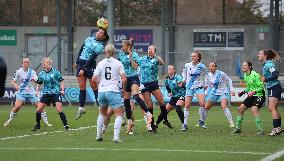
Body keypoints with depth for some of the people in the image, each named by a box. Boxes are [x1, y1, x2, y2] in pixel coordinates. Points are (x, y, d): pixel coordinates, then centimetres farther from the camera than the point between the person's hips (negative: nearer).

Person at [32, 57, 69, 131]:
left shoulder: (55, 71, -5)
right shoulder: (41, 74, 3)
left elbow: (61, 81, 1)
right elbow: (39, 83, 16)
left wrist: (62, 90, -11)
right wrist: (37, 91, 2)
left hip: (56, 93, -3)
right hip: (46, 94, 3)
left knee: (59, 110, -15)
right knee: (39, 109, -2)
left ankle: (66, 125, -5)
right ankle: (37, 125, 16)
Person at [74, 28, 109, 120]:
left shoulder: (100, 45, -8)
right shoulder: (89, 39, 12)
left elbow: (92, 58, -15)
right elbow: (81, 50, 20)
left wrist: (84, 69, -20)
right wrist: (77, 62, 18)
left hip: (90, 65, -5)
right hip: (81, 64, 5)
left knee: (94, 87, -4)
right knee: (82, 87, 6)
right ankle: (81, 108, 12)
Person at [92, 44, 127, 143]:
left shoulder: (101, 63, 4)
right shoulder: (117, 63, -2)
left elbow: (94, 79, 1)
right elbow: (124, 79, -9)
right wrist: (124, 89, 8)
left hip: (101, 91, 4)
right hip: (113, 91, -4)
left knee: (102, 114, 23)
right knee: (119, 114, 0)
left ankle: (98, 135, 22)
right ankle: (116, 136, -16)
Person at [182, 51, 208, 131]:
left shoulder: (201, 66, -5)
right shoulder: (187, 65, -2)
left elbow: (205, 74, 12)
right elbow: (184, 72, 18)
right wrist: (184, 79, 6)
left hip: (199, 87, -1)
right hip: (189, 87, 1)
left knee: (202, 104, -17)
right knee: (187, 106, -3)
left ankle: (201, 121, 2)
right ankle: (185, 124, 4)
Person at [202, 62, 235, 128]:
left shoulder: (221, 74, -15)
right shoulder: (209, 75, -2)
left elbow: (229, 80, -4)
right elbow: (208, 85, 14)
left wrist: (231, 90, -8)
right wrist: (206, 93, 5)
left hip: (223, 92, -5)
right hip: (214, 92, 5)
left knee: (224, 106, -25)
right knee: (206, 107, 5)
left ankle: (231, 123, -24)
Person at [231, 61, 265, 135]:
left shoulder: (255, 75, -19)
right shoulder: (245, 76, 8)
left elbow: (261, 87, -18)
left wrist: (254, 92, -30)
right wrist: (244, 92, 7)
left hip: (259, 95, -9)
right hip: (251, 96, 9)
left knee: (254, 110, -28)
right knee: (240, 109, 6)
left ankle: (260, 130, -23)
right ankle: (238, 128, 18)